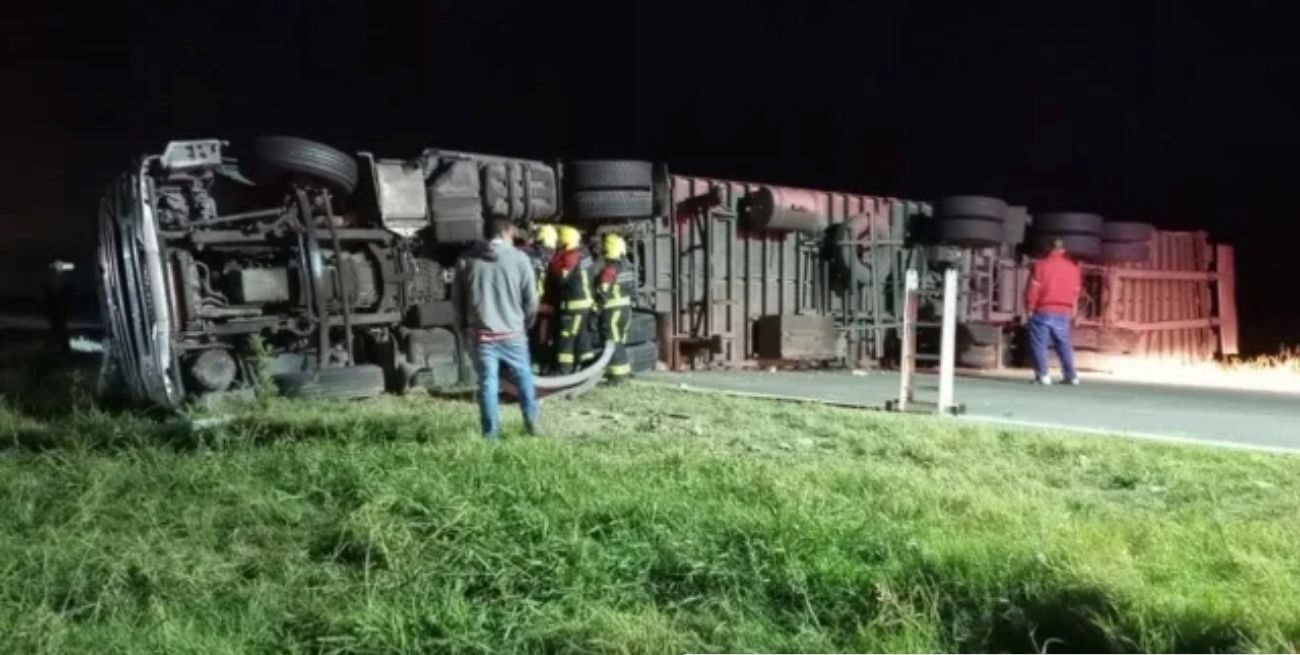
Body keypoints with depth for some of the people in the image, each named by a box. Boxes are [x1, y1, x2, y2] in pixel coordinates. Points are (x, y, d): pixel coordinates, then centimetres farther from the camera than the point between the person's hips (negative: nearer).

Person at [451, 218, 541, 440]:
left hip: (481, 333, 1)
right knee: (523, 376, 16)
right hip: (512, 332, -1)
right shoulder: (519, 258, -3)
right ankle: (532, 421, 23)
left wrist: (465, 327, 19)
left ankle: (491, 432, 8)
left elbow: (457, 297, 8)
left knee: (487, 382, 5)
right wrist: (524, 324, 15)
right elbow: (531, 299, -2)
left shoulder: (467, 260, 5)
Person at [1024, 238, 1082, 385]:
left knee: (1039, 344, -1)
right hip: (1064, 313, 5)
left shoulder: (1041, 265, -5)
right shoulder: (1073, 268, 9)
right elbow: (1076, 292, 13)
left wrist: (1029, 308, 1)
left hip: (1043, 311, -4)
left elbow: (1033, 289, -8)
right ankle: (1071, 375, 13)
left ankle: (1042, 375, -8)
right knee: (1063, 344, 14)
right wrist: (1072, 312, 21)